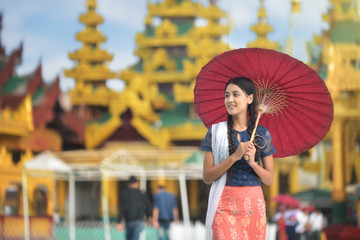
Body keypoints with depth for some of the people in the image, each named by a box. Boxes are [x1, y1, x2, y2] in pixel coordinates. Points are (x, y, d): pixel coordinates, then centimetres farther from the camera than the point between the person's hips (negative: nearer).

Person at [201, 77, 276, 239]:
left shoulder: (262, 134, 5)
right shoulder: (216, 131, 1)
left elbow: (270, 179, 6)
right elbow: (206, 177, -4)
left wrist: (252, 163, -13)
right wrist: (234, 157, -16)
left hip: (253, 204, 2)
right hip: (224, 204, -2)